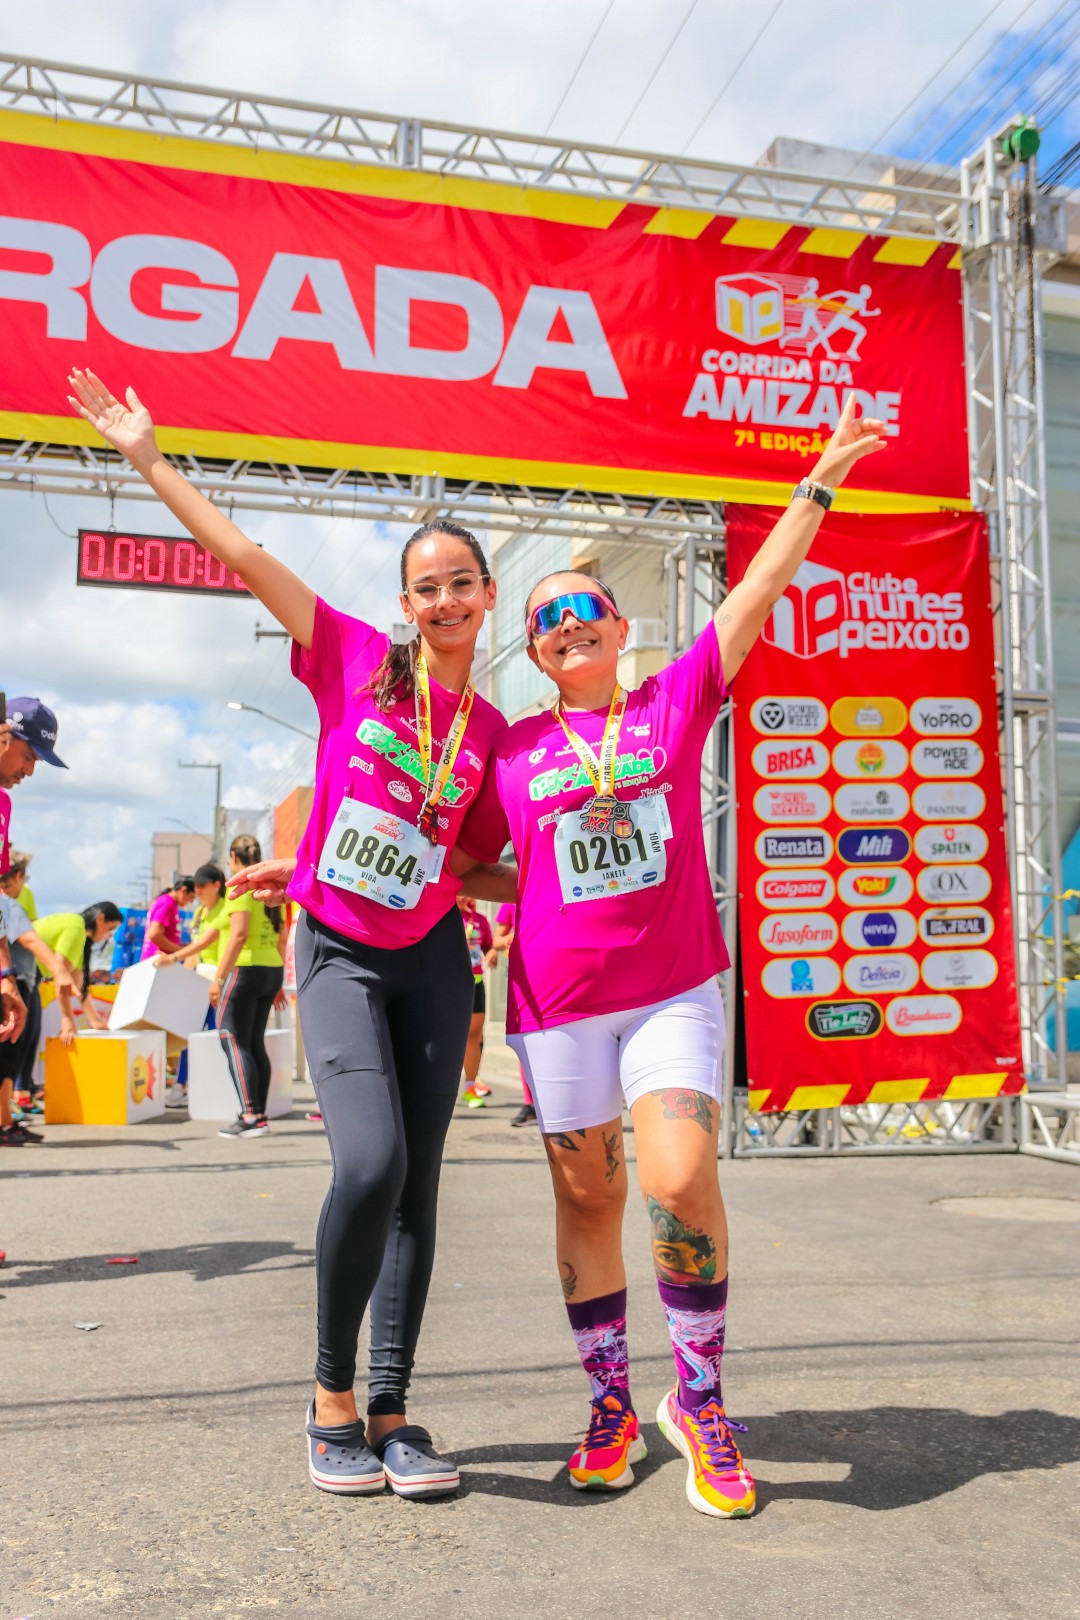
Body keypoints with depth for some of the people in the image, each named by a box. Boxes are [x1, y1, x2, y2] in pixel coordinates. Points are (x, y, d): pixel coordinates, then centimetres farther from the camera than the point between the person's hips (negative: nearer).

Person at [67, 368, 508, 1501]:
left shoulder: (490, 729, 6)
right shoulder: (354, 659, -2)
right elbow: (244, 557, -5)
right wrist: (145, 456, -6)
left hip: (430, 959, 4)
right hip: (336, 953, -3)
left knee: (416, 1186, 2)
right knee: (371, 1166, -18)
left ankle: (389, 1411, 14)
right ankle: (331, 1397, 4)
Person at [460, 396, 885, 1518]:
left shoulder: (677, 701, 5)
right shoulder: (510, 747, 5)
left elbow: (759, 590, 3)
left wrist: (822, 481, 2)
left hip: (676, 988, -1)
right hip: (558, 1001, 1)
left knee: (681, 1181, -16)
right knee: (587, 1198, 8)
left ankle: (700, 1399, 7)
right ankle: (610, 1403, 26)